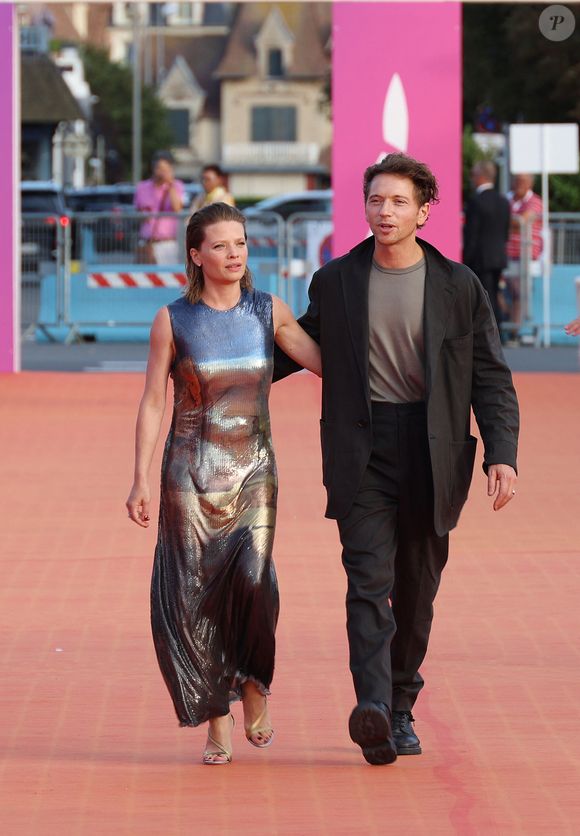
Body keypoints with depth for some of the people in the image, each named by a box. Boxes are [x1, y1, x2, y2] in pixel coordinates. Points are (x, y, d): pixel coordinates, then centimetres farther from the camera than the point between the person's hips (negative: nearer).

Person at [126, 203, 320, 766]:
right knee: (195, 591, -4)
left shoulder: (269, 313, 4)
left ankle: (254, 686, 9)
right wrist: (141, 480, -2)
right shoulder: (173, 321, 0)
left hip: (253, 470, 1)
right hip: (191, 472, 0)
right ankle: (218, 721, 8)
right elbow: (152, 403, 2)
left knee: (254, 577, -17)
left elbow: (327, 362, -2)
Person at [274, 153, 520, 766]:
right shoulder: (335, 282, 5)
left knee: (417, 588, 8)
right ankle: (373, 706, -27)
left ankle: (401, 709, 21)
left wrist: (502, 454, -9)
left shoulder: (458, 286, 1)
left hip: (431, 452, 1)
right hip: (361, 450, -1)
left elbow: (491, 379, 1)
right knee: (369, 579, -15)